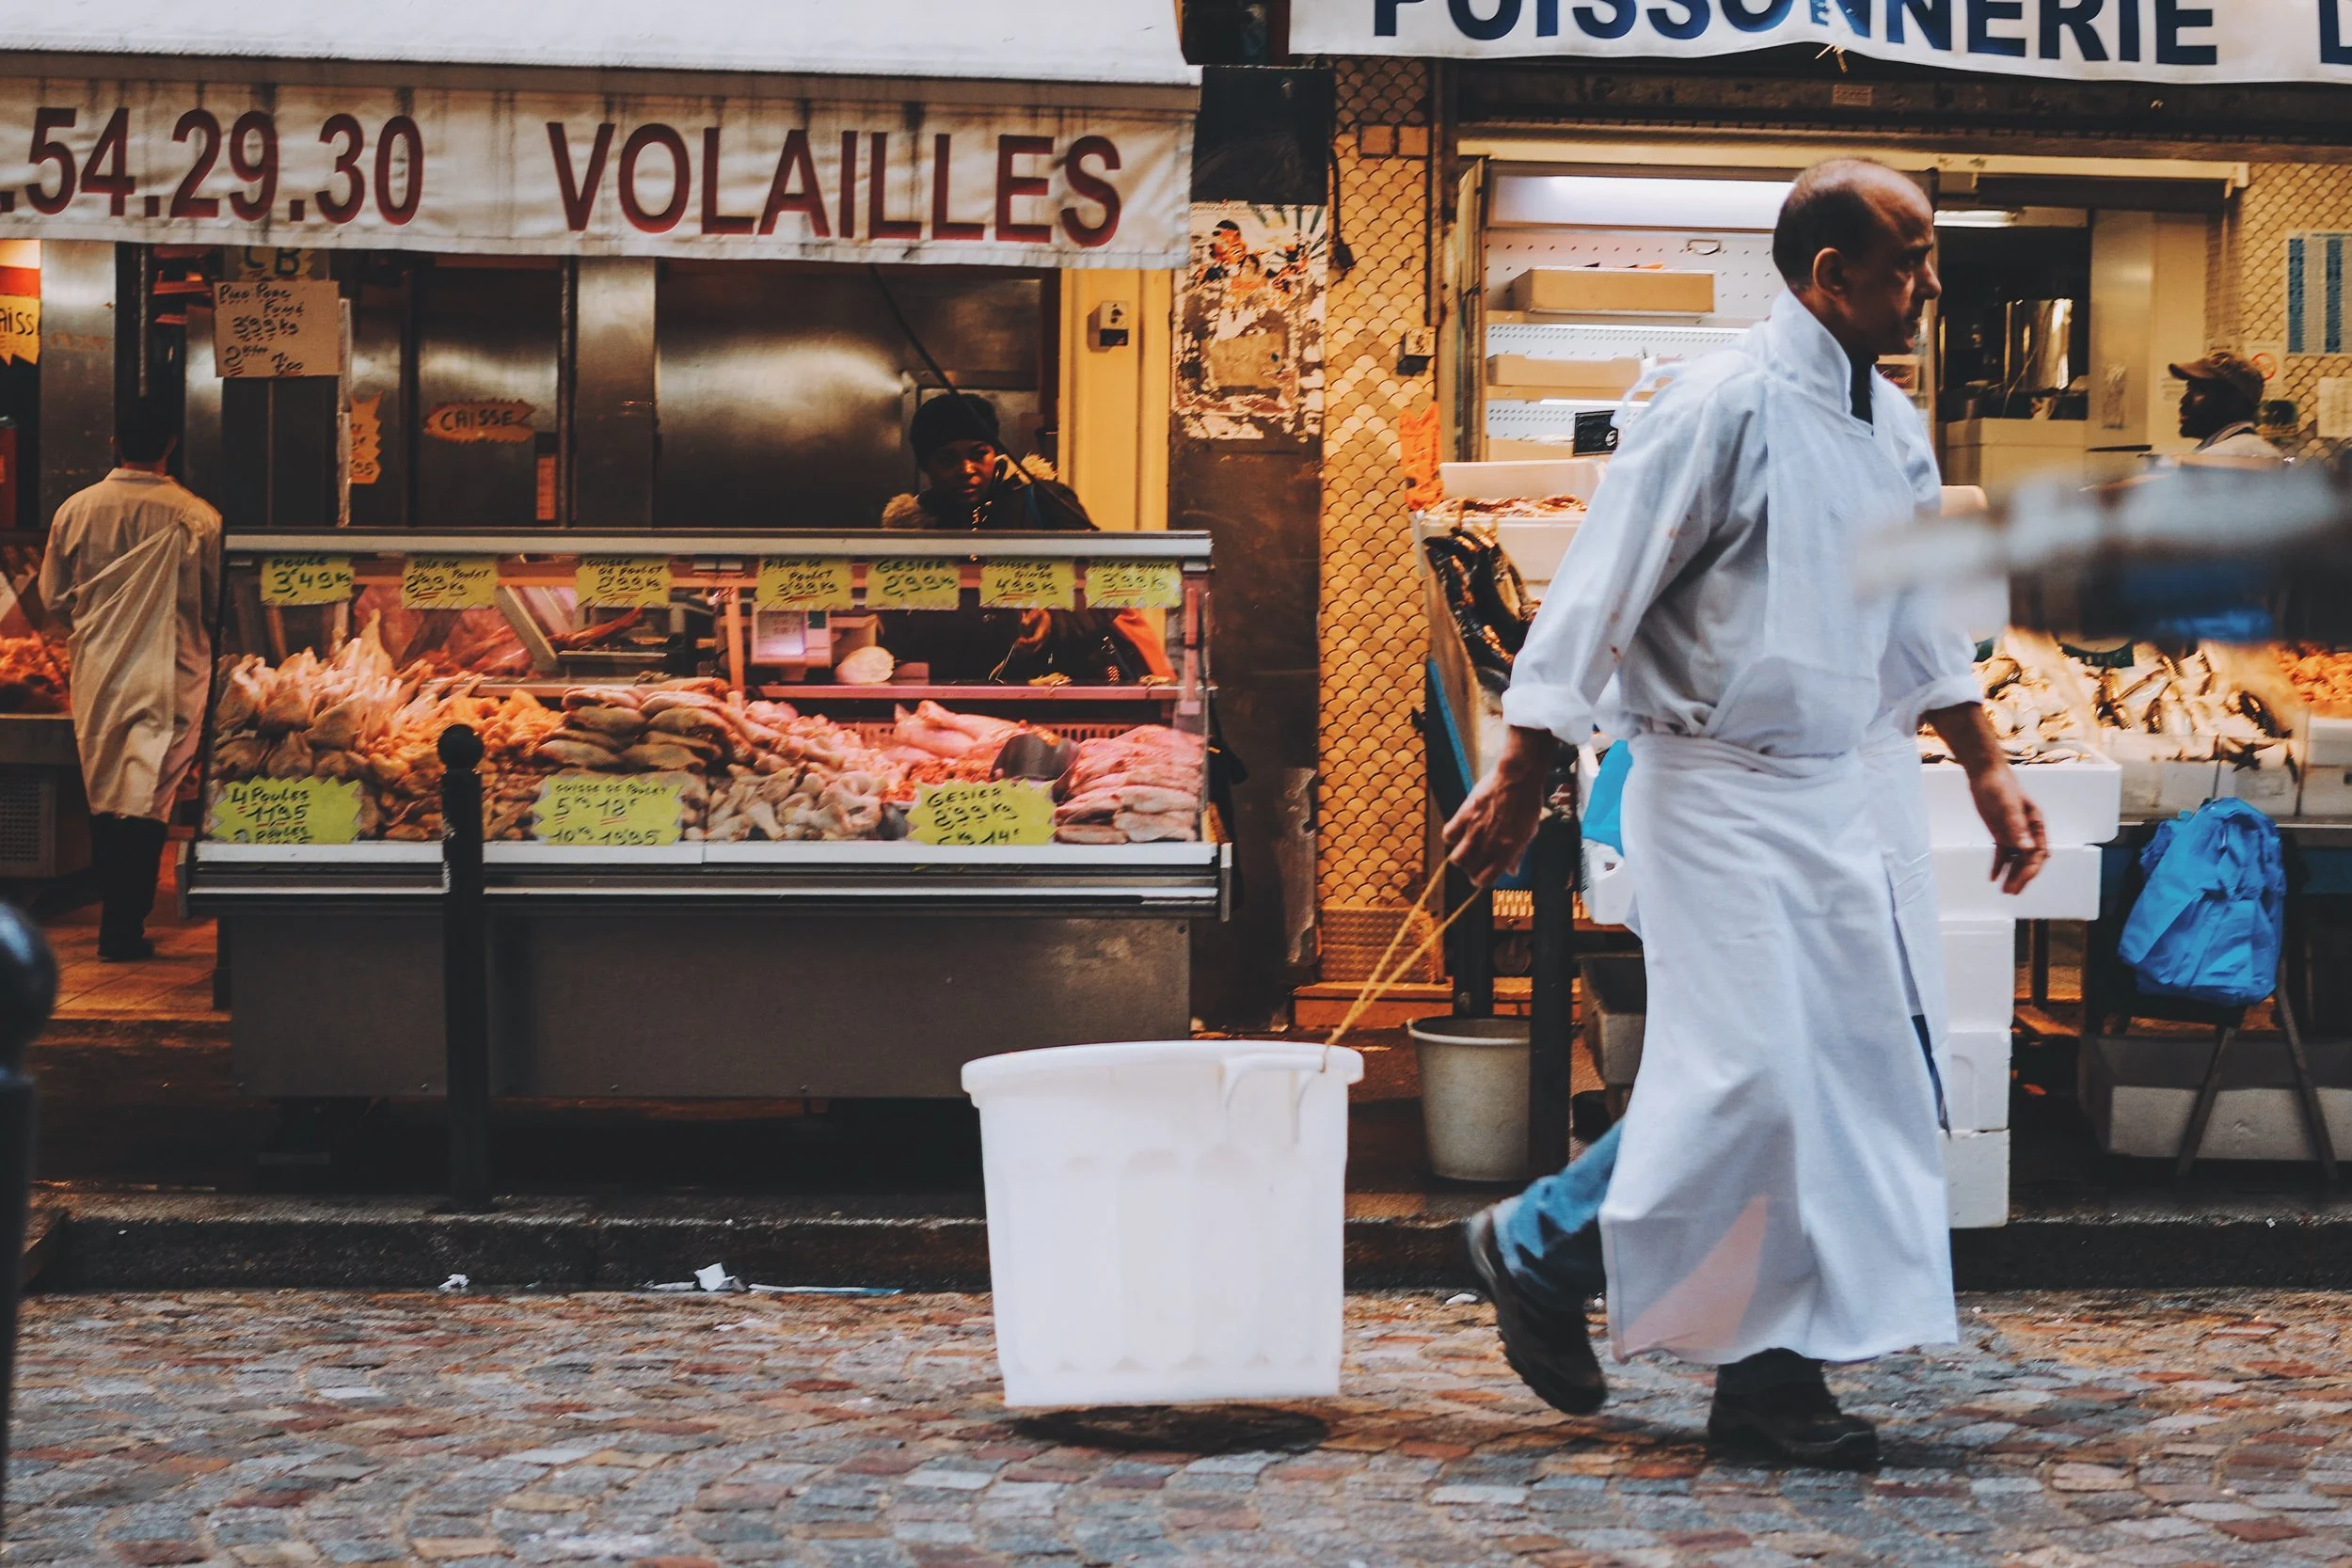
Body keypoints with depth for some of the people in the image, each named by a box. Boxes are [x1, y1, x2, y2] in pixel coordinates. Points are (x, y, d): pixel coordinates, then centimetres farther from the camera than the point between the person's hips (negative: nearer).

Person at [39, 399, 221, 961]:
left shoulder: (76, 510, -3)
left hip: (97, 674, 3)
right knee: (146, 805, -1)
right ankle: (124, 927, -4)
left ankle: (115, 918, 23)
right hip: (169, 677, -3)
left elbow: (53, 603, 6)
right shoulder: (195, 518, -11)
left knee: (103, 800, 15)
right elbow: (219, 602, -2)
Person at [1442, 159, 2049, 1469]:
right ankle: (1537, 1247, 13)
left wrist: (1989, 770, 18)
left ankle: (1773, 1367, 13)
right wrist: (1518, 783, -12)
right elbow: (1597, 601, -12)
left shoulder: (1894, 426, 12)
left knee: (1874, 1070, 5)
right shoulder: (1724, 411, -13)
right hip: (1727, 790, -8)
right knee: (1748, 1072, -9)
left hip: (1861, 785, 8)